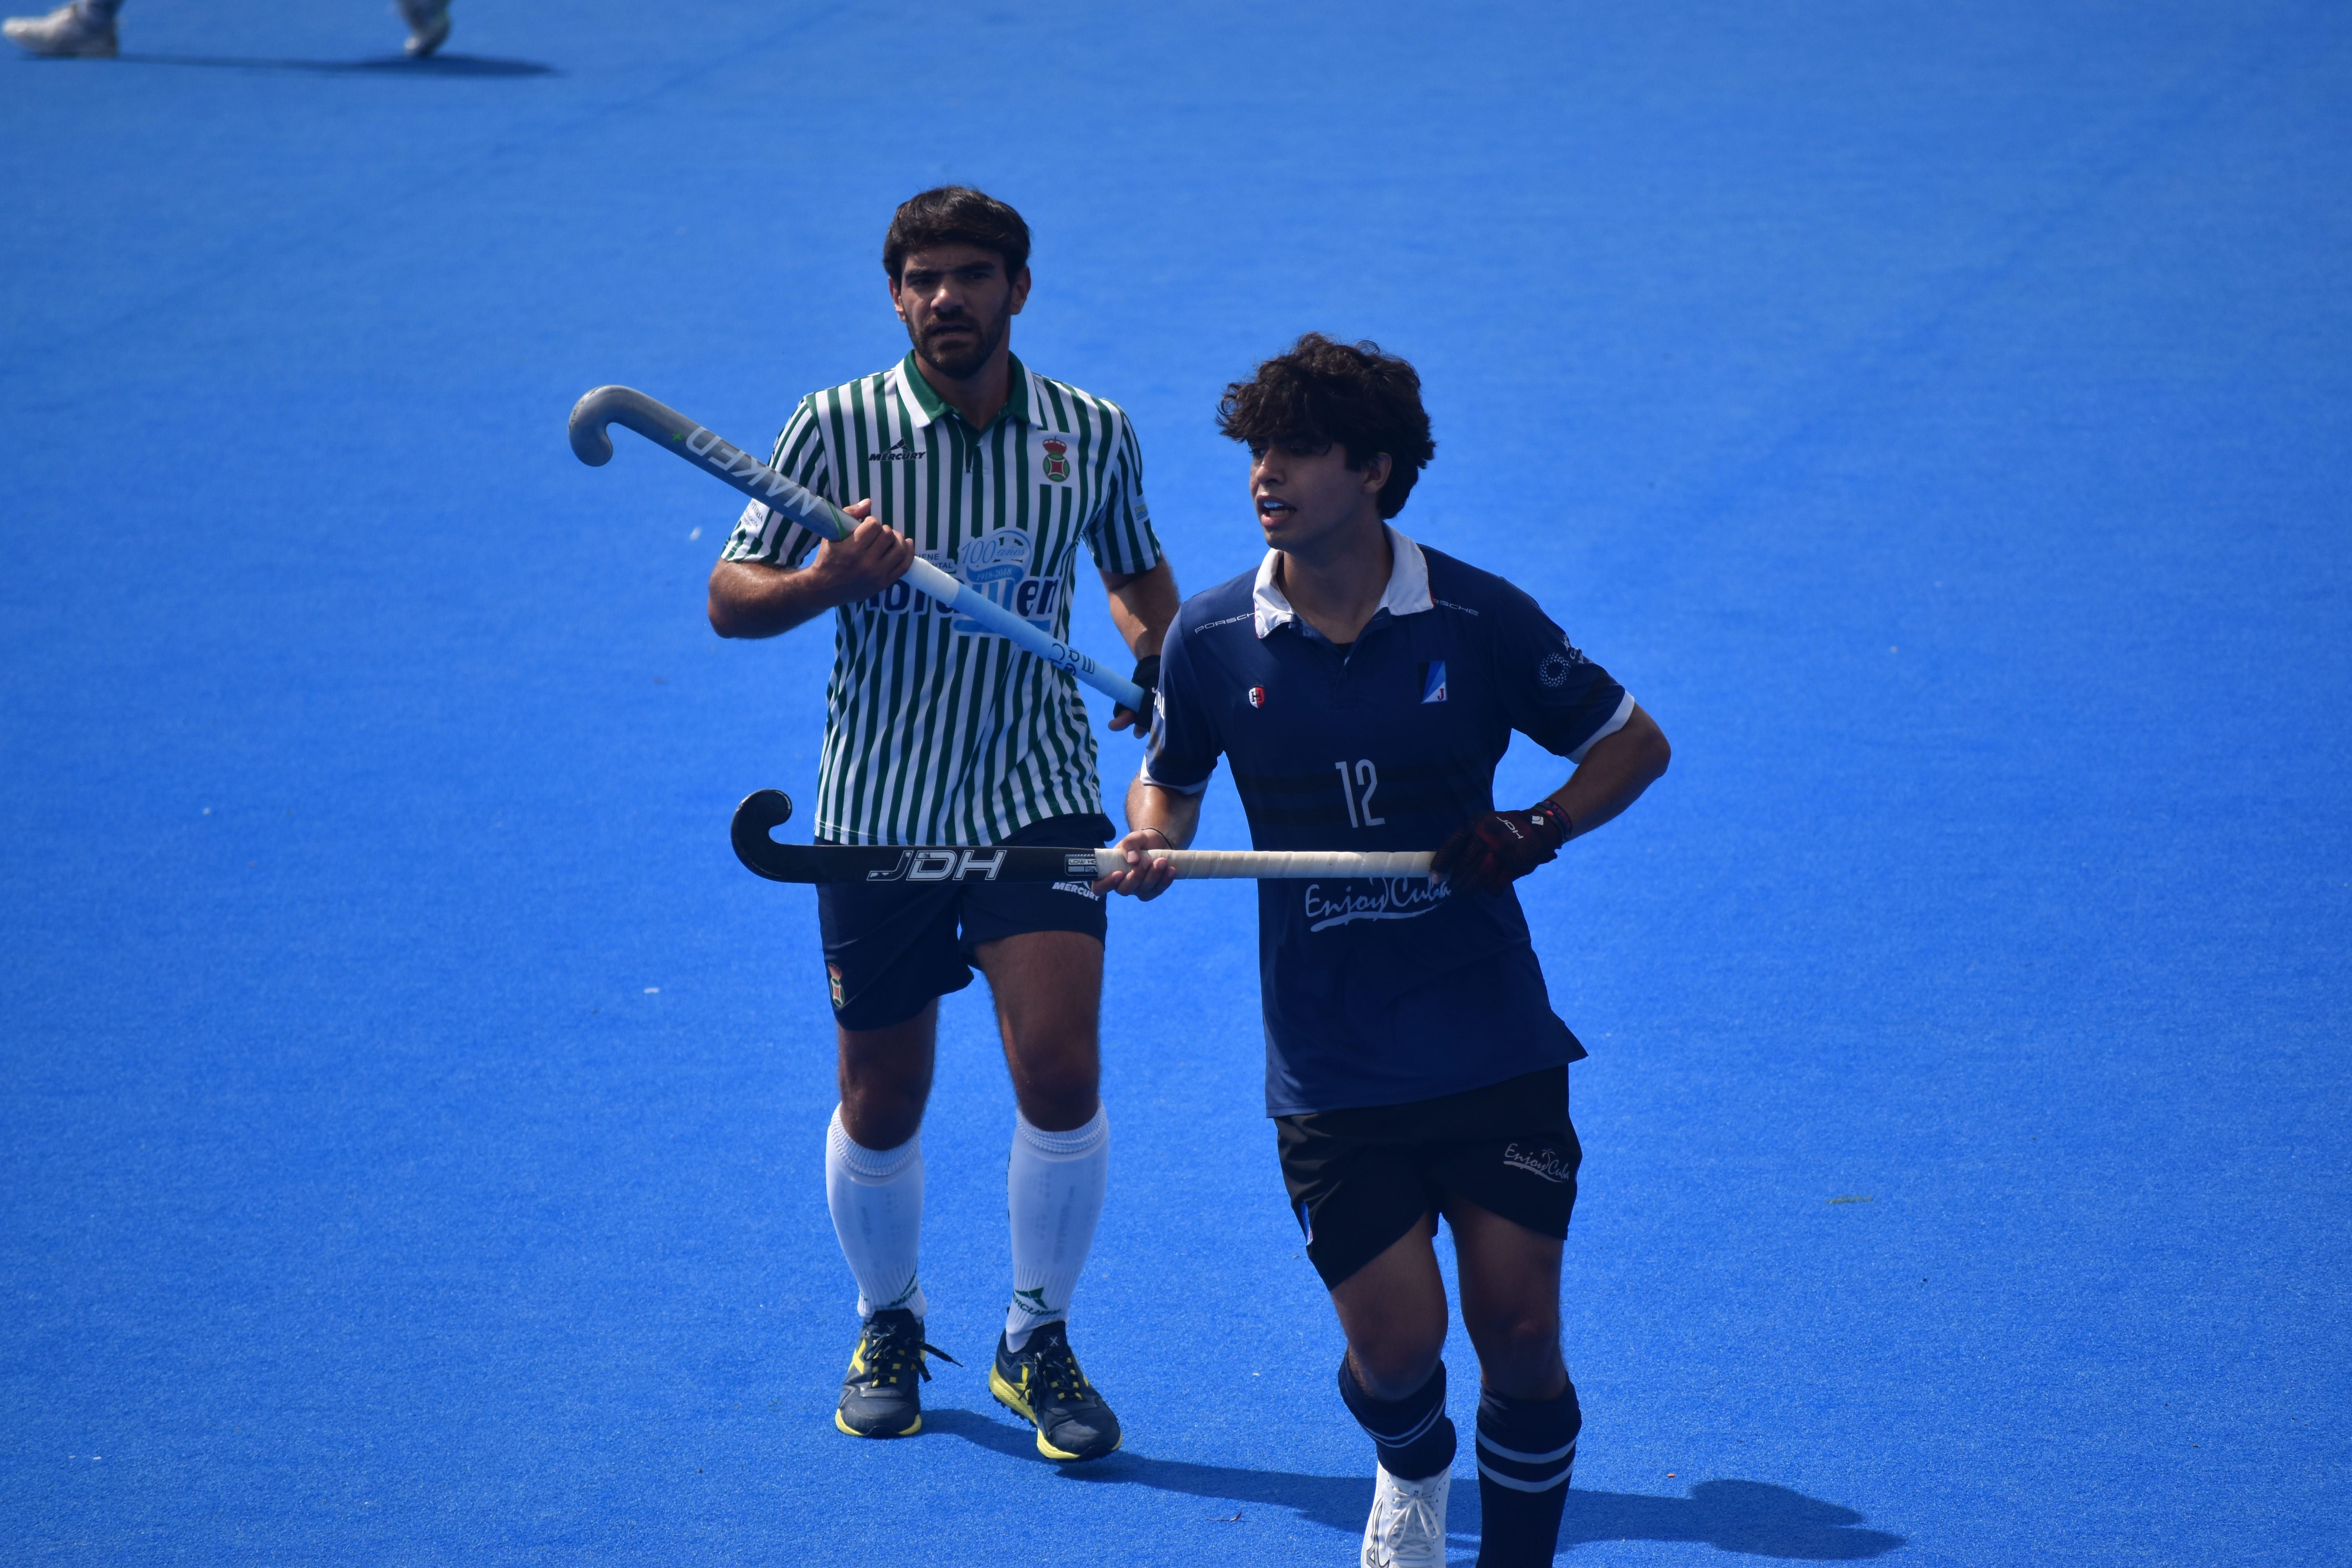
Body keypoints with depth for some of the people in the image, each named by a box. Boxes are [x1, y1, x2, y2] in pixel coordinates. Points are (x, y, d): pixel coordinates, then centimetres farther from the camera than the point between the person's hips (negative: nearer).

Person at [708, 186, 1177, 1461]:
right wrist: (830, 579, -23)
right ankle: (888, 1330, 34)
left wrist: (1156, 660, -3)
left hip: (1039, 794, 0)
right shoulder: (838, 427, -6)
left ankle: (1039, 1344, 7)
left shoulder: (1094, 434, 1)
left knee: (1060, 1076, -13)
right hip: (878, 813, 0)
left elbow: (1139, 576, 18)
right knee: (881, 1109, 9)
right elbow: (730, 600, -3)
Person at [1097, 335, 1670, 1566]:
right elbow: (1168, 777, 16)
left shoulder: (1479, 620, -5)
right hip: (1330, 1071, 1)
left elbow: (1634, 743, 6)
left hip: (1494, 1045, -1)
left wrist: (1535, 830, -11)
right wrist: (1152, 840, -7)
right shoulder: (1212, 640, -1)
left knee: (1520, 1338, -4)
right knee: (1396, 1343, -3)